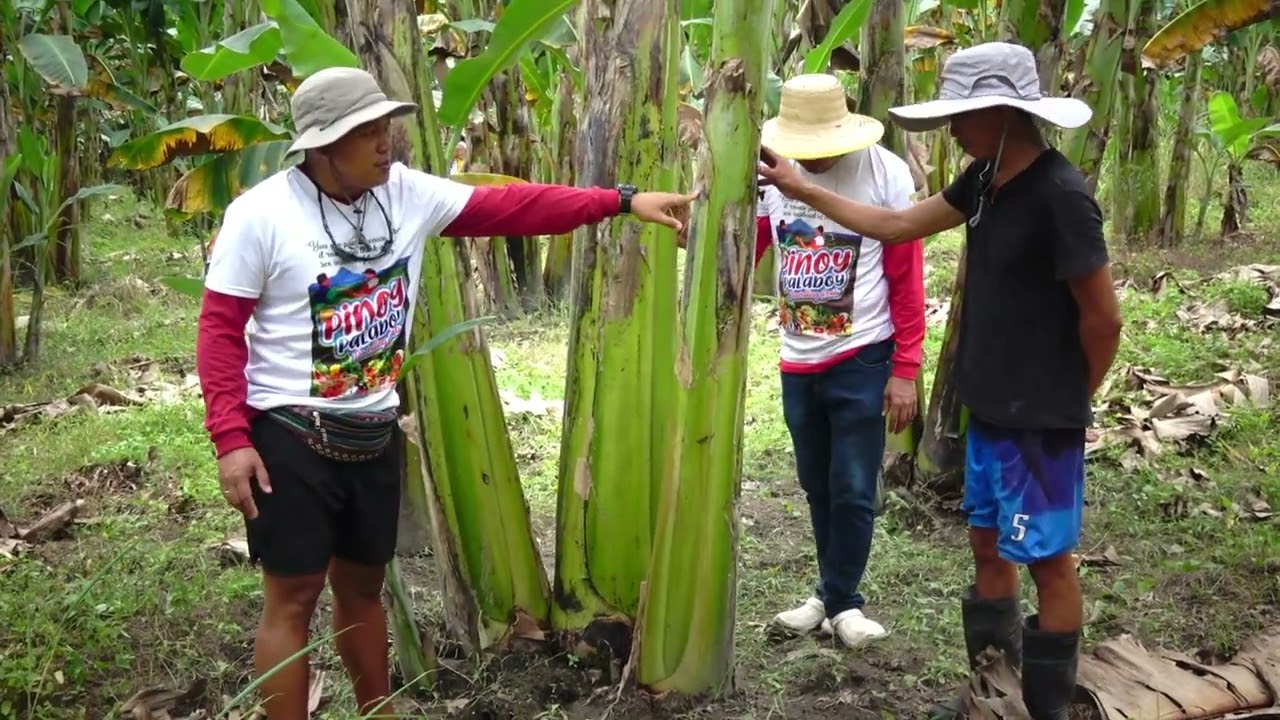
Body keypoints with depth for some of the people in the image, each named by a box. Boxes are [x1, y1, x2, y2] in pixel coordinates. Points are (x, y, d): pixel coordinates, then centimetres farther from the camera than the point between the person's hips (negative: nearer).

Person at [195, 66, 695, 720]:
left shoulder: (407, 193, 0)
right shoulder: (261, 214, -14)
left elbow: (510, 206, -2)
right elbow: (220, 330, -11)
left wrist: (623, 201, -7)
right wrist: (231, 439, -18)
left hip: (375, 434, 5)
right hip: (291, 435, -5)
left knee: (363, 585, 19)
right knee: (293, 597, 0)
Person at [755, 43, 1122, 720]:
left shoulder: (1060, 196, -22)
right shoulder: (984, 180, 4)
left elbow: (1102, 319, -16)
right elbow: (897, 225, 15)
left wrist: (1068, 402, -1)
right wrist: (801, 189, 14)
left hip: (1040, 422, -9)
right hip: (989, 411, 9)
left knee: (1045, 560, 5)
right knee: (987, 545, 18)